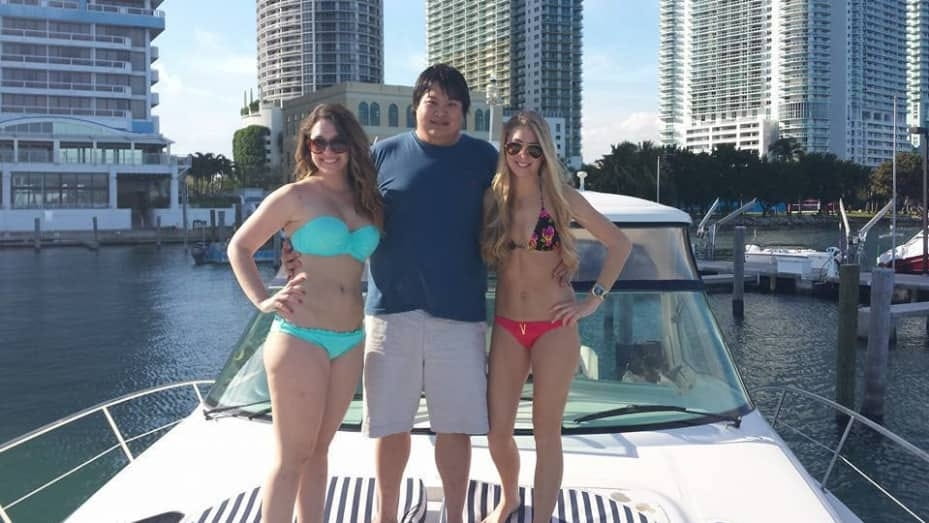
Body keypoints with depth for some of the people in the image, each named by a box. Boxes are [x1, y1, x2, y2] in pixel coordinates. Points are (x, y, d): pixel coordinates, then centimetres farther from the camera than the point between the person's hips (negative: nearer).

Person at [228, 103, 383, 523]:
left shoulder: (367, 200, 9)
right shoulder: (295, 196, -5)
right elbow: (239, 247, -1)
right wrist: (262, 300, -11)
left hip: (350, 341, 5)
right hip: (300, 338, -5)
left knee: (318, 449, 16)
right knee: (292, 456, 1)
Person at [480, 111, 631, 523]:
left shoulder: (562, 197, -5)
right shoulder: (492, 198, 1)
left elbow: (619, 244, 1)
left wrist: (595, 299, -4)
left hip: (555, 328, -2)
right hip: (506, 329, 3)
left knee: (546, 432, 3)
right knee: (498, 431, 7)